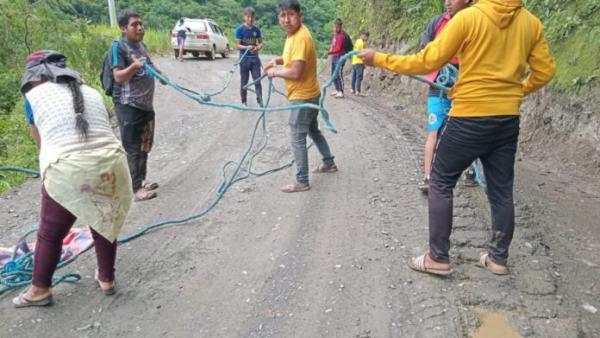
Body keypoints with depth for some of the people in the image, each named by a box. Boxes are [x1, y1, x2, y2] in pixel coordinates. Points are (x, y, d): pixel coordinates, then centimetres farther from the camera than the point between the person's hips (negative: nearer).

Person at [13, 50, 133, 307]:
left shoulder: (35, 95, 9)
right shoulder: (92, 93, 19)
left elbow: (41, 142, 17)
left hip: (67, 172, -3)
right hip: (109, 165, 4)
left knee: (50, 233, 17)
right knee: (105, 225, 22)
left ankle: (40, 290, 33)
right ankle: (107, 279, 37)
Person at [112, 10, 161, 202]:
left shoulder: (141, 45, 11)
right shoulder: (119, 47, -14)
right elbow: (118, 77, -24)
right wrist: (134, 66, -39)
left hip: (146, 104, 9)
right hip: (128, 106, -9)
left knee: (144, 146, 17)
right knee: (132, 149, -3)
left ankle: (141, 180, 31)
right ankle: (135, 189, 5)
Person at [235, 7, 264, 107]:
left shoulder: (256, 30, 3)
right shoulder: (240, 29, -6)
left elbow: (261, 43, 10)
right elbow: (238, 45, -8)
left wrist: (258, 48, -13)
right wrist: (247, 47, -26)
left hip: (255, 58, 2)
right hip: (244, 58, -2)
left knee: (257, 81, 0)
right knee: (244, 81, 7)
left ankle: (260, 101, 5)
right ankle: (244, 102, 18)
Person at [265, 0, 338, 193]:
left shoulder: (301, 37, -24)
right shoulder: (293, 34, 6)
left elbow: (296, 72, -29)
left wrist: (275, 72, -13)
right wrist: (277, 60, 6)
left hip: (303, 97, -10)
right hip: (309, 95, 10)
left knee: (298, 140, -2)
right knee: (313, 131, 24)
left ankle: (302, 182, 7)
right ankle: (329, 163, 39)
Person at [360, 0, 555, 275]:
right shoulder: (531, 23, 3)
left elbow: (428, 62, -13)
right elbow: (545, 71, 9)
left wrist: (380, 59, -4)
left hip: (469, 119, -5)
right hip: (508, 121, 6)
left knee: (441, 184, 8)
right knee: (501, 191, 14)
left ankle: (438, 258, 11)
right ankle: (498, 258, 26)